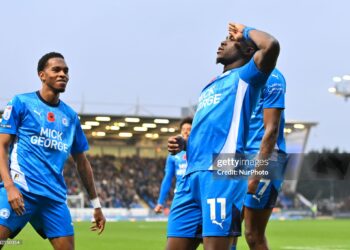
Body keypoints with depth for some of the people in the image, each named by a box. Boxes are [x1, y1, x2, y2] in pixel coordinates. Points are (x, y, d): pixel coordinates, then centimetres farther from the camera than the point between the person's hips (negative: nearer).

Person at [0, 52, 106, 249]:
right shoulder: (21, 103, 3)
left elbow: (82, 162, 23)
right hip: (21, 189, -5)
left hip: (55, 196, 5)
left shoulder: (70, 116, 16)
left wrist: (96, 205, 22)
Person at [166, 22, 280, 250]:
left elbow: (271, 45, -13)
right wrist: (183, 145, 16)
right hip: (192, 175, 8)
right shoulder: (210, 87, 30)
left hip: (222, 174, -8)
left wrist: (246, 31, 6)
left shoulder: (245, 77, 7)